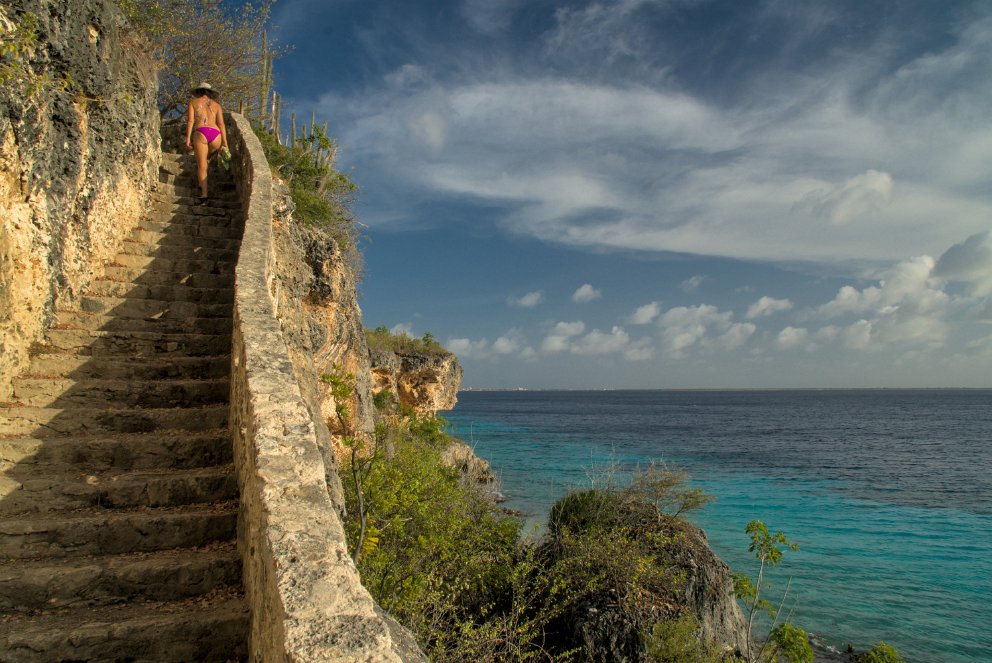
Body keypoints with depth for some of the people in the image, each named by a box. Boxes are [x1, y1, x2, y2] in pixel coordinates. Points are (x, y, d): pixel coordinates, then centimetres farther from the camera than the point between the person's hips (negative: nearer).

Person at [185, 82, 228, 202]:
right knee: (206, 158, 31)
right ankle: (201, 183, 26)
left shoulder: (193, 102, 18)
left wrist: (188, 138, 1)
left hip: (200, 133, -2)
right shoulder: (216, 105, 22)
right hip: (215, 135, 2)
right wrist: (225, 143, 6)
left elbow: (190, 120, 5)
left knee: (202, 165, -2)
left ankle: (203, 194, -14)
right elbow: (221, 124, 10)